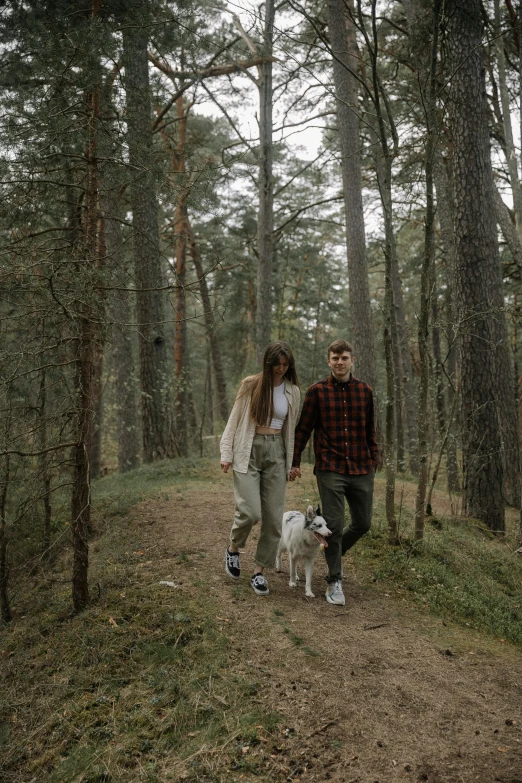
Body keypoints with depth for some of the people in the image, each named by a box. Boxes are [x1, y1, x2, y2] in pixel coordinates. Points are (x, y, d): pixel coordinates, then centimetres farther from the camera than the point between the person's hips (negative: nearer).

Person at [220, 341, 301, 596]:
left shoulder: (292, 392, 8)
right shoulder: (250, 385, -1)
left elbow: (291, 429, 14)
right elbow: (234, 421, 1)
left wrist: (290, 463, 12)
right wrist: (226, 453, -6)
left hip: (276, 453, 3)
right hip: (248, 452, -3)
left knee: (273, 516, 1)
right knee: (250, 511, -14)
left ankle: (259, 571, 15)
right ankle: (233, 548, 18)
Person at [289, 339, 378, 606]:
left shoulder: (364, 391, 6)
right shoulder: (317, 391, -2)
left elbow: (369, 430, 14)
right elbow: (303, 429, 2)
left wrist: (374, 459, 13)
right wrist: (295, 462, 1)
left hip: (361, 470, 4)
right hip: (330, 470, -3)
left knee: (362, 523, 12)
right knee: (334, 525, -2)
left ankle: (333, 551, 40)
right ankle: (334, 581, 14)